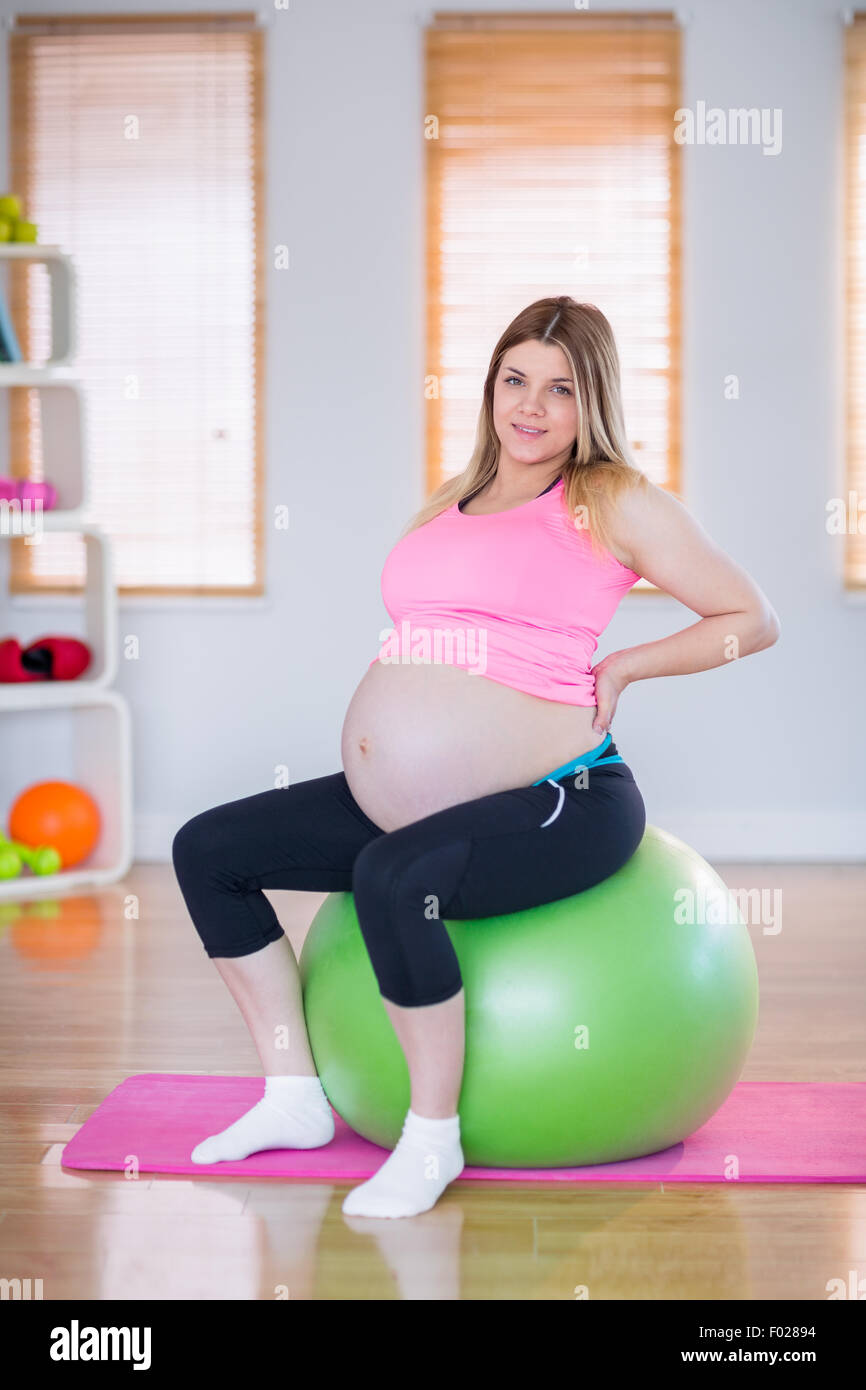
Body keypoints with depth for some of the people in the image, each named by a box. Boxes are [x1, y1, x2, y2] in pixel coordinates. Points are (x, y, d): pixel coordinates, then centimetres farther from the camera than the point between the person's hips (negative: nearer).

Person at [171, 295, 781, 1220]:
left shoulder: (616, 503, 0)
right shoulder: (443, 509, 17)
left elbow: (751, 620, 3)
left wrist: (620, 668, -1)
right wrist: (377, 740, 12)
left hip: (562, 802, -8)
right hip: (400, 803, 8)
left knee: (394, 879, -36)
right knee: (206, 850, 7)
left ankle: (433, 1137, -15)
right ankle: (294, 1098, 12)